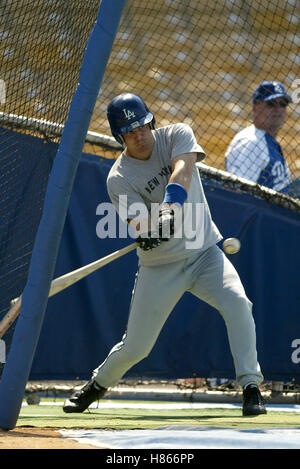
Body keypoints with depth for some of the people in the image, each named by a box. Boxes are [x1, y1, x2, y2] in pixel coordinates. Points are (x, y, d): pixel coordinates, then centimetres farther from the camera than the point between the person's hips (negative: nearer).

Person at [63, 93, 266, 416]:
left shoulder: (176, 135, -5)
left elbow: (182, 172, -26)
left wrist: (169, 208, -44)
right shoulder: (119, 179, -10)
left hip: (204, 252, 1)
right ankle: (97, 385, 33)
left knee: (237, 302, -27)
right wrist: (149, 230, -47)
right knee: (135, 347, 2)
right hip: (160, 267, -1)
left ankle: (251, 387, -19)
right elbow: (139, 221, -22)